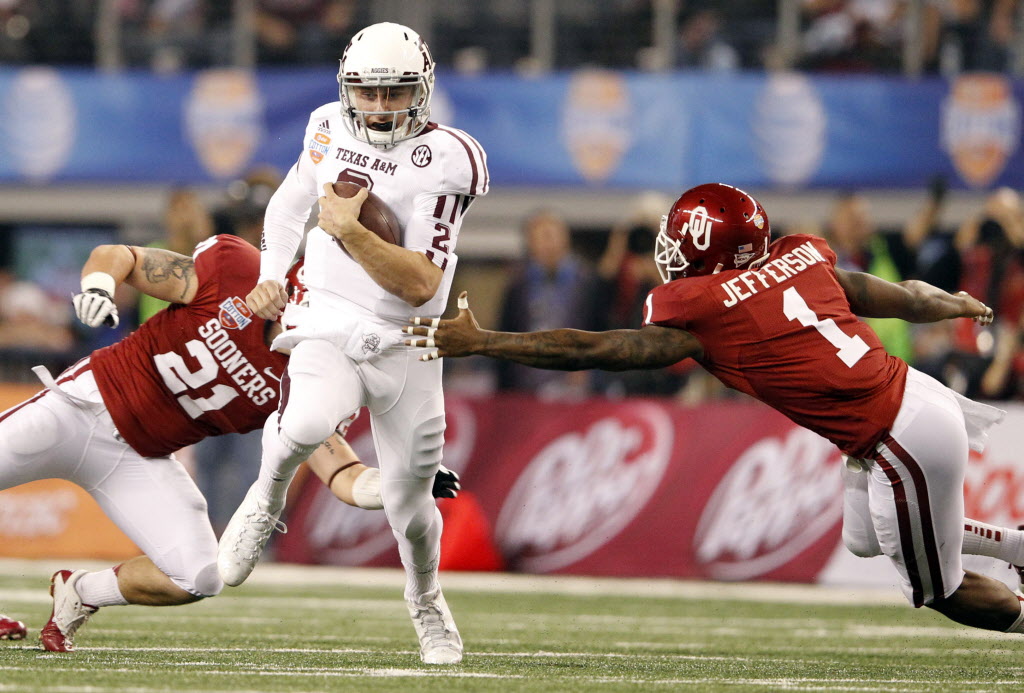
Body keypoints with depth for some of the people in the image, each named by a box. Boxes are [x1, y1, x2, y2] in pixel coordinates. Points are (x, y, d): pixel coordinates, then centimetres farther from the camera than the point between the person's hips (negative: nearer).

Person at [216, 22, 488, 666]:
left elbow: (422, 285, -19)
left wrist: (352, 232, -28)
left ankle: (427, 600, 38)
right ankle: (266, 503, -2)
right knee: (309, 421, -34)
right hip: (330, 327, 1)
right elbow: (290, 201, 24)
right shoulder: (331, 130, 1)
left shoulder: (445, 160, -14)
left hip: (404, 343, -1)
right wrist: (270, 275, 10)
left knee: (409, 501, 6)